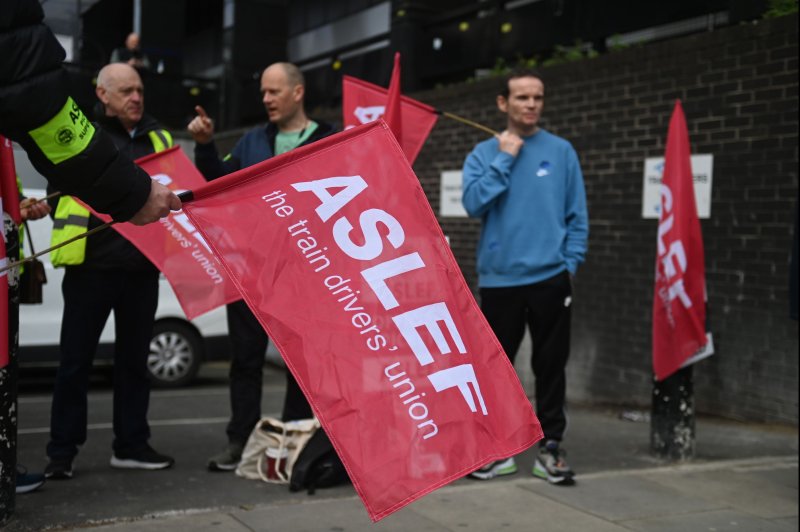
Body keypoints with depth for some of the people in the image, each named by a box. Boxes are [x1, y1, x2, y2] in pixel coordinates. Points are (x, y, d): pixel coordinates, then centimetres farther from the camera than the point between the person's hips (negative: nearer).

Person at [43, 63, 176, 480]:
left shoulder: (158, 137, 14)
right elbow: (59, 191, 2)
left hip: (142, 268, 4)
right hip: (91, 267, -4)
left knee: (134, 359, 11)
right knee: (75, 360, 1)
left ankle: (131, 445, 21)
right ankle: (61, 451, 11)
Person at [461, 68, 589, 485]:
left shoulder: (561, 151, 3)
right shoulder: (483, 153, 5)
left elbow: (577, 216, 3)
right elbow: (474, 203, -11)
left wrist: (570, 264, -5)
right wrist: (505, 159, -10)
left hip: (550, 278, 0)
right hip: (498, 279, 1)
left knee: (551, 365, 5)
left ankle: (550, 447, 16)